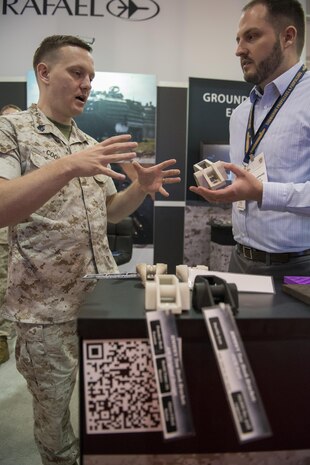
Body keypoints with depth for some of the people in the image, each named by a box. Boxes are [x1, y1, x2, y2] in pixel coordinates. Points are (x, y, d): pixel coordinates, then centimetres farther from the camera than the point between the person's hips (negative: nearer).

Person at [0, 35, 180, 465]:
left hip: (105, 294, 6)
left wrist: (141, 188, -4)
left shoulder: (89, 143, 12)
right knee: (53, 409, 13)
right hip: (47, 305, -5)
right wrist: (67, 167, -33)